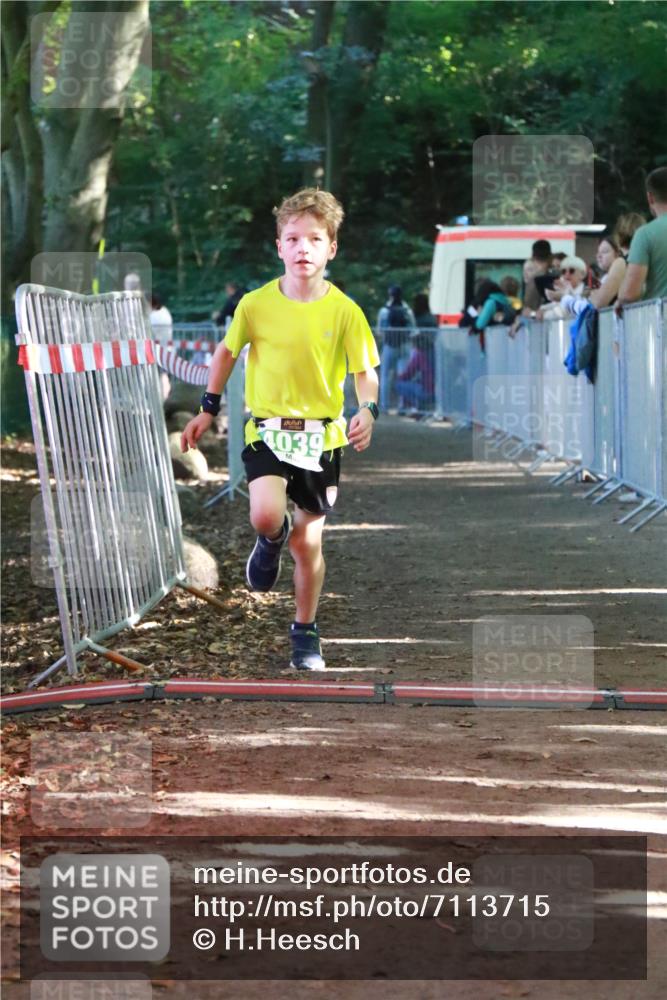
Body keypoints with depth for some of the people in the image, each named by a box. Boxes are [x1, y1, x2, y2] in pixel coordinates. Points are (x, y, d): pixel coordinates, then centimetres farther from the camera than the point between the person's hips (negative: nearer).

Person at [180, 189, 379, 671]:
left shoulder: (345, 311, -7)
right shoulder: (256, 304, -6)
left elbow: (365, 371, -1)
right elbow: (227, 351, 10)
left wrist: (368, 411, -21)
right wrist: (208, 409, 13)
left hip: (322, 435, 1)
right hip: (268, 429, -1)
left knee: (309, 542, 8)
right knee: (266, 516, -26)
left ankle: (306, 632, 29)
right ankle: (272, 541, 14)